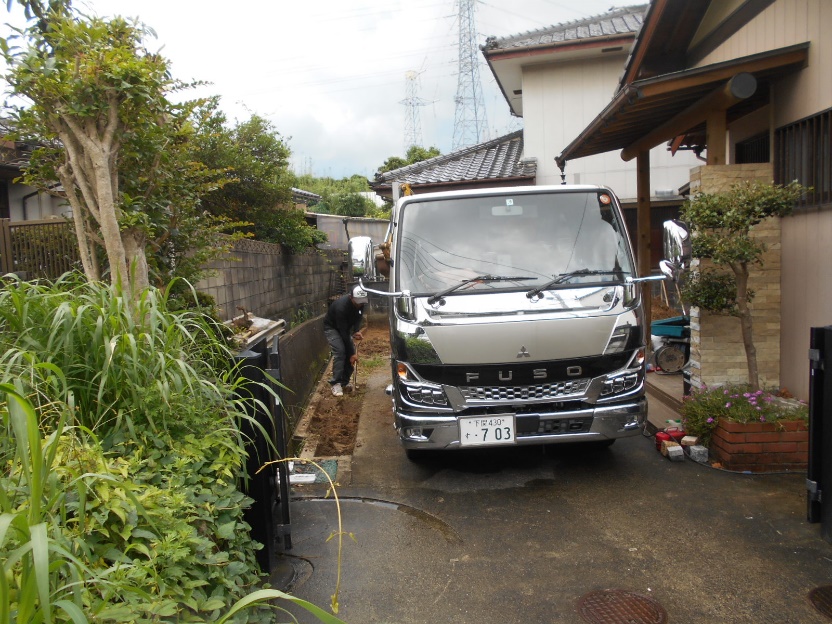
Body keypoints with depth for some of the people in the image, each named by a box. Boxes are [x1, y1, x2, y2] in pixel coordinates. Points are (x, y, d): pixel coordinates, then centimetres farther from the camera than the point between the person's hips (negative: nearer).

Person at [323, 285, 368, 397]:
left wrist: (357, 331, -26)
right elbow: (343, 332, -35)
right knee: (340, 351, -23)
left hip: (346, 327, 6)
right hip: (331, 327, -6)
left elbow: (359, 317, -4)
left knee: (350, 351, -6)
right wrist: (351, 353, -31)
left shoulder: (360, 302, -21)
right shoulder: (341, 306, -39)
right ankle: (336, 383, -17)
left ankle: (345, 382, 5)